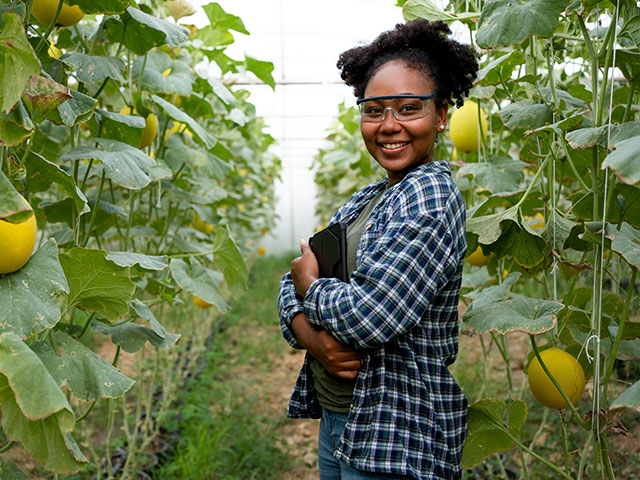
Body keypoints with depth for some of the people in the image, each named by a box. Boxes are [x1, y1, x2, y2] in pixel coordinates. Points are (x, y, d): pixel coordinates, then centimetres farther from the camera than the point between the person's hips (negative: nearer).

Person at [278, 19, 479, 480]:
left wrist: (311, 284, -8)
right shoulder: (364, 200, 8)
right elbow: (293, 285, 7)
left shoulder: (431, 191, -17)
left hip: (396, 441, -8)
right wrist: (312, 336, -14)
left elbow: (371, 316, -28)